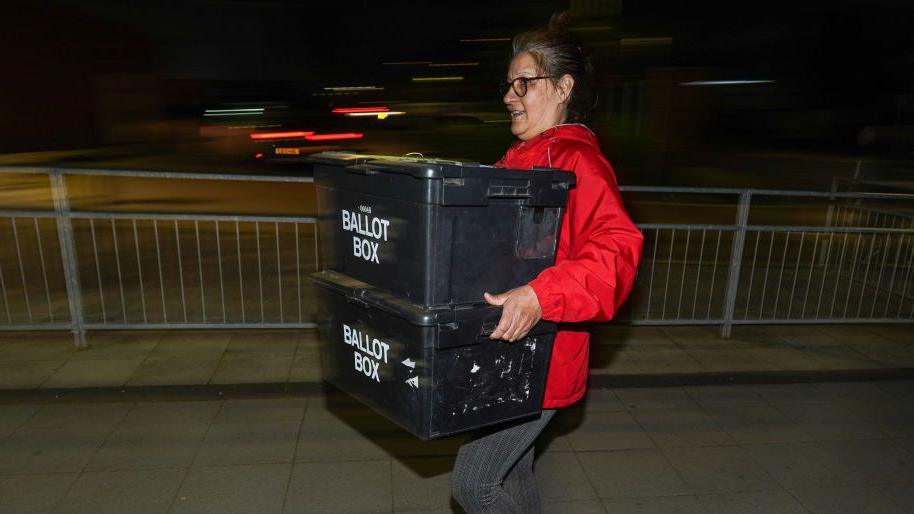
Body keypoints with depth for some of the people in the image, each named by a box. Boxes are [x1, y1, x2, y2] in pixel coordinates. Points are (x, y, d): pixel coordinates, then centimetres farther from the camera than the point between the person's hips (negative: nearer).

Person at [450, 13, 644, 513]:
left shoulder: (577, 160, -17)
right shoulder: (519, 156, 11)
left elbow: (617, 246, -30)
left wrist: (541, 295, -40)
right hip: (507, 351, 9)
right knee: (512, 472, 23)